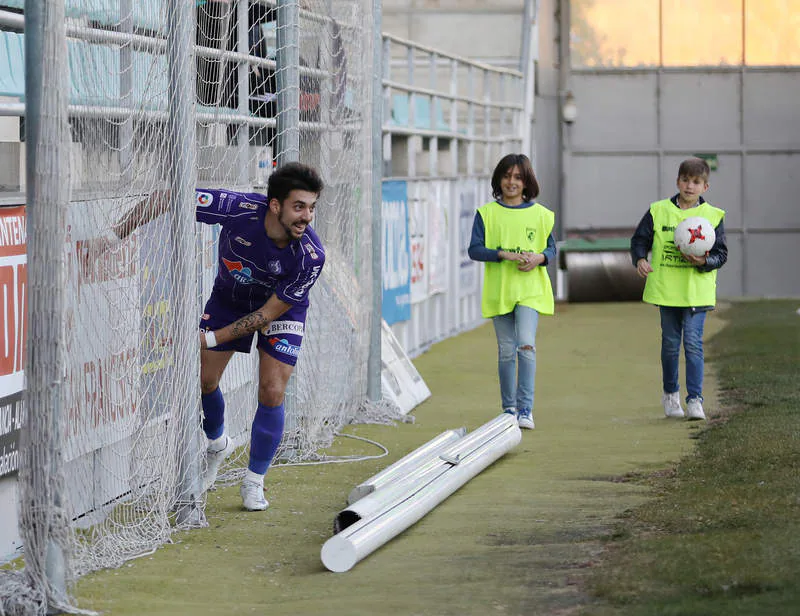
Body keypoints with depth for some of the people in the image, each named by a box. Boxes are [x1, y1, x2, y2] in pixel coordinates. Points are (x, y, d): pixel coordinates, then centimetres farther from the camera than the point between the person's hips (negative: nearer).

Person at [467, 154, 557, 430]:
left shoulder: (540, 214, 5)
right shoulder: (486, 213, 3)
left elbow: (551, 248, 12)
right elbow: (474, 250, -3)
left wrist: (539, 258, -11)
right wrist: (505, 254, -17)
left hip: (530, 290, -1)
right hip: (498, 290, 1)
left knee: (526, 344, -17)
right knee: (506, 350, 5)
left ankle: (525, 408, -14)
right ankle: (508, 408, 19)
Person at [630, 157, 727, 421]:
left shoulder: (713, 216, 1)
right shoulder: (659, 211, 4)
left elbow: (721, 253, 0)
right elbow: (640, 239, 7)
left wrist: (704, 261, -19)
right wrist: (640, 259, -12)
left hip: (697, 290, -1)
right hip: (666, 288, 2)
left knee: (693, 343, -8)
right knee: (670, 343, 10)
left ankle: (695, 399, -5)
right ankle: (670, 394, 28)